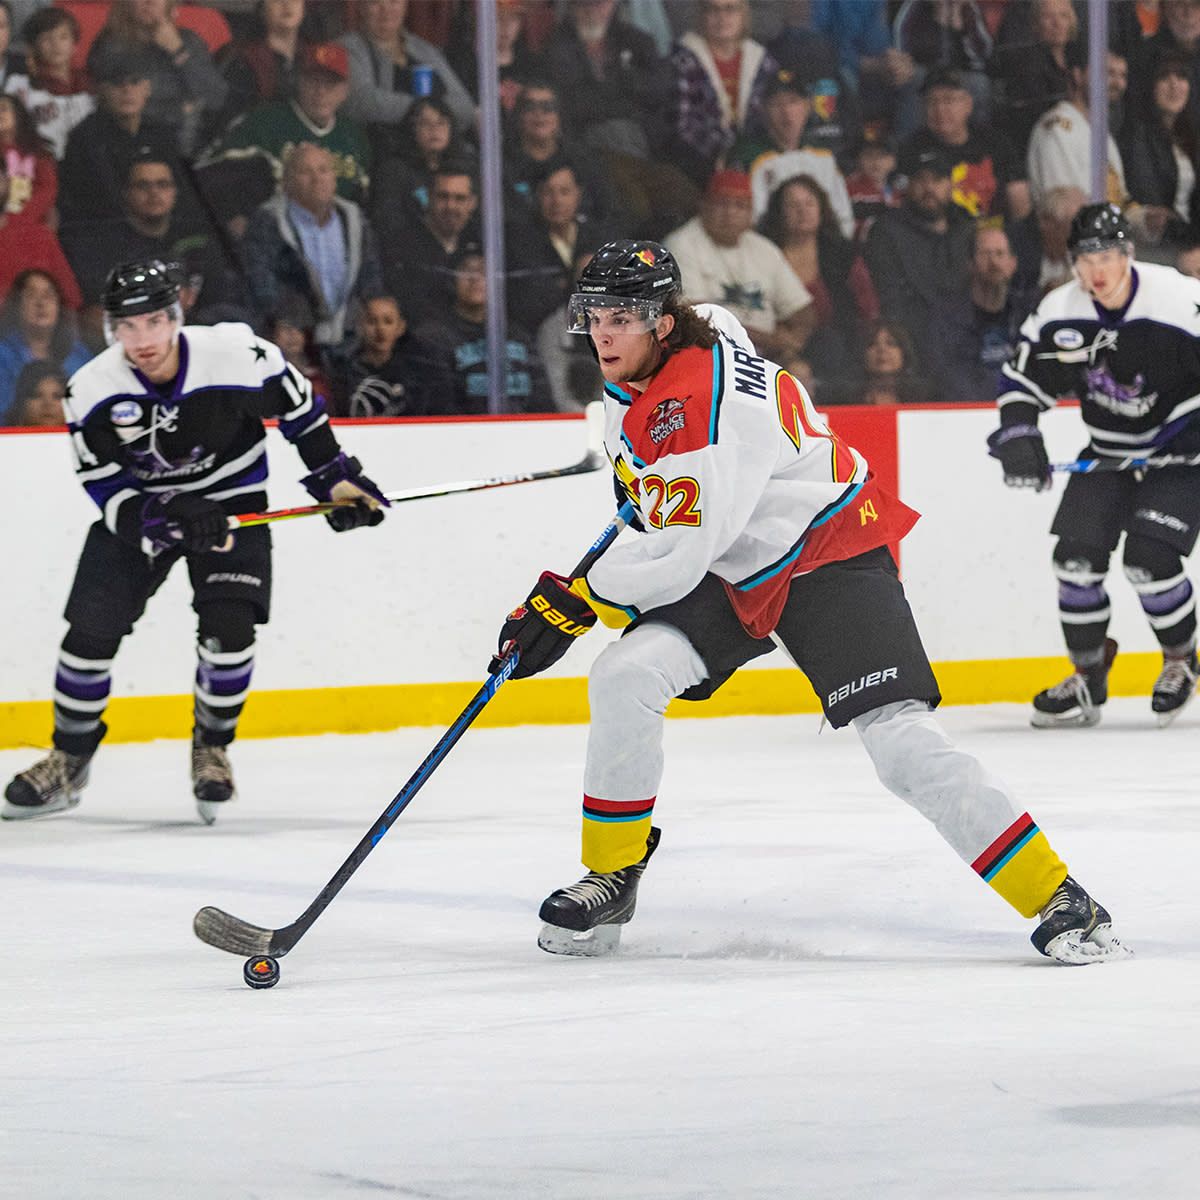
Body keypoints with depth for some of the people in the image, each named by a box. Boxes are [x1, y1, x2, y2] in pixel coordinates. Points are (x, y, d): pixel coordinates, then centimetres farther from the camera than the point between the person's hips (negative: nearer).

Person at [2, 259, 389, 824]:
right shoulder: (92, 391, -21)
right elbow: (106, 486, -16)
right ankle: (67, 764, 13)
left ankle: (211, 749, 7)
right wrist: (161, 521, -33)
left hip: (230, 499, -1)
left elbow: (298, 406, -6)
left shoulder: (239, 354, -25)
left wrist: (335, 476, -1)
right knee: (91, 629, -6)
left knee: (228, 626, -18)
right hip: (136, 506, 1)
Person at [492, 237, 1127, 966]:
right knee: (624, 678, -14)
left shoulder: (710, 406, -30)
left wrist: (570, 604, -22)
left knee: (900, 737, -20)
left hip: (828, 557, -8)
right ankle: (611, 878, -1)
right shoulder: (636, 376, -1)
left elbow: (677, 558, -31)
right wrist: (639, 479, 32)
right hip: (730, 574, 8)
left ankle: (1056, 898, -15)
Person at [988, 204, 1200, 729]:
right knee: (1077, 554, -7)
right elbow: (1023, 379, 3)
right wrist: (1018, 437, -11)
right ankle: (1087, 680, 11)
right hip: (1109, 449, 5)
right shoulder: (1058, 313, -8)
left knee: (1148, 560, -19)